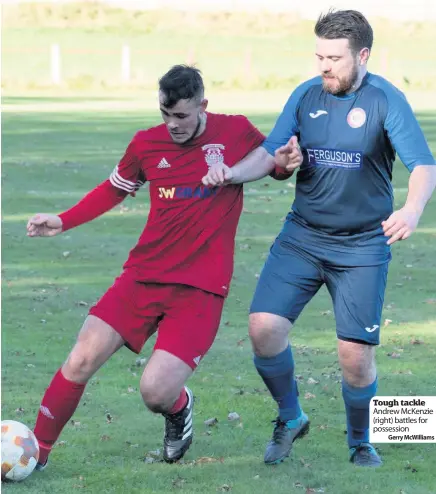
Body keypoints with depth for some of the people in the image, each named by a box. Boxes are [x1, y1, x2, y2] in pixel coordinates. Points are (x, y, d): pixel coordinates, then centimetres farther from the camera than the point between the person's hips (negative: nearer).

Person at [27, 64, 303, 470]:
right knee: (81, 361, -8)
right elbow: (114, 188, 21)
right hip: (144, 275, 3)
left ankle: (179, 407, 22)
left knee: (156, 391, -17)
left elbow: (273, 164, 13)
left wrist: (287, 159, -12)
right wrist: (62, 222, 11)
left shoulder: (236, 132, -4)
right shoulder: (147, 143, 4)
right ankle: (36, 452, 10)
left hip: (201, 288, -3)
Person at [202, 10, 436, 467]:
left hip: (362, 245, -3)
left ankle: (360, 443, 22)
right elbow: (271, 151, 0)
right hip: (302, 236, 3)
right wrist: (233, 173, -20)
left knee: (355, 354, -5)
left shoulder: (386, 100, -10)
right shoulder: (305, 96, 2)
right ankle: (290, 418, 15)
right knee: (264, 327, -11)